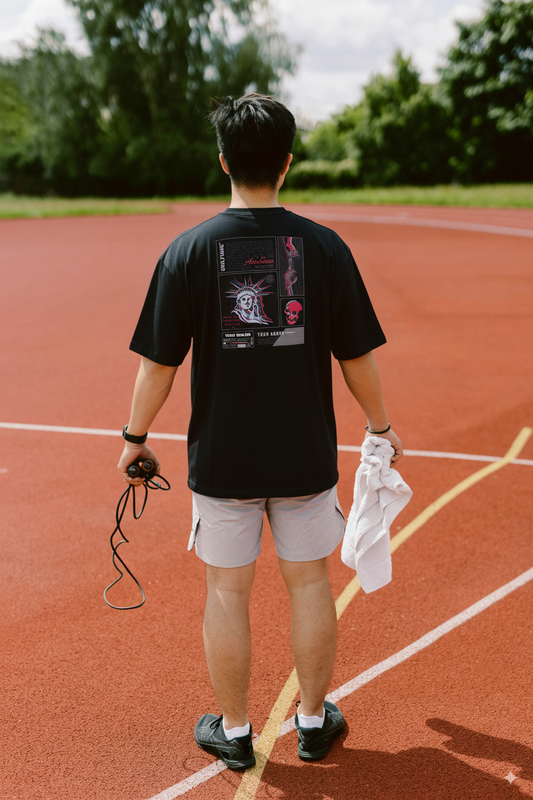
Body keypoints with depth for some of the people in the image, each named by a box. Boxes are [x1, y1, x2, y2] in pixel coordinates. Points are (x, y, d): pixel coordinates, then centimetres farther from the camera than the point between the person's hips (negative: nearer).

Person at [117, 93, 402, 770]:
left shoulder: (188, 250, -8)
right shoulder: (325, 246, -6)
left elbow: (158, 364, -6)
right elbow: (357, 357, -2)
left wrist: (135, 438, 9)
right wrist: (380, 427, 14)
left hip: (220, 458, 0)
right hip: (307, 456, 1)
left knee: (227, 591, 12)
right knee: (308, 582, 16)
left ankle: (233, 732, 27)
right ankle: (313, 722, 31)